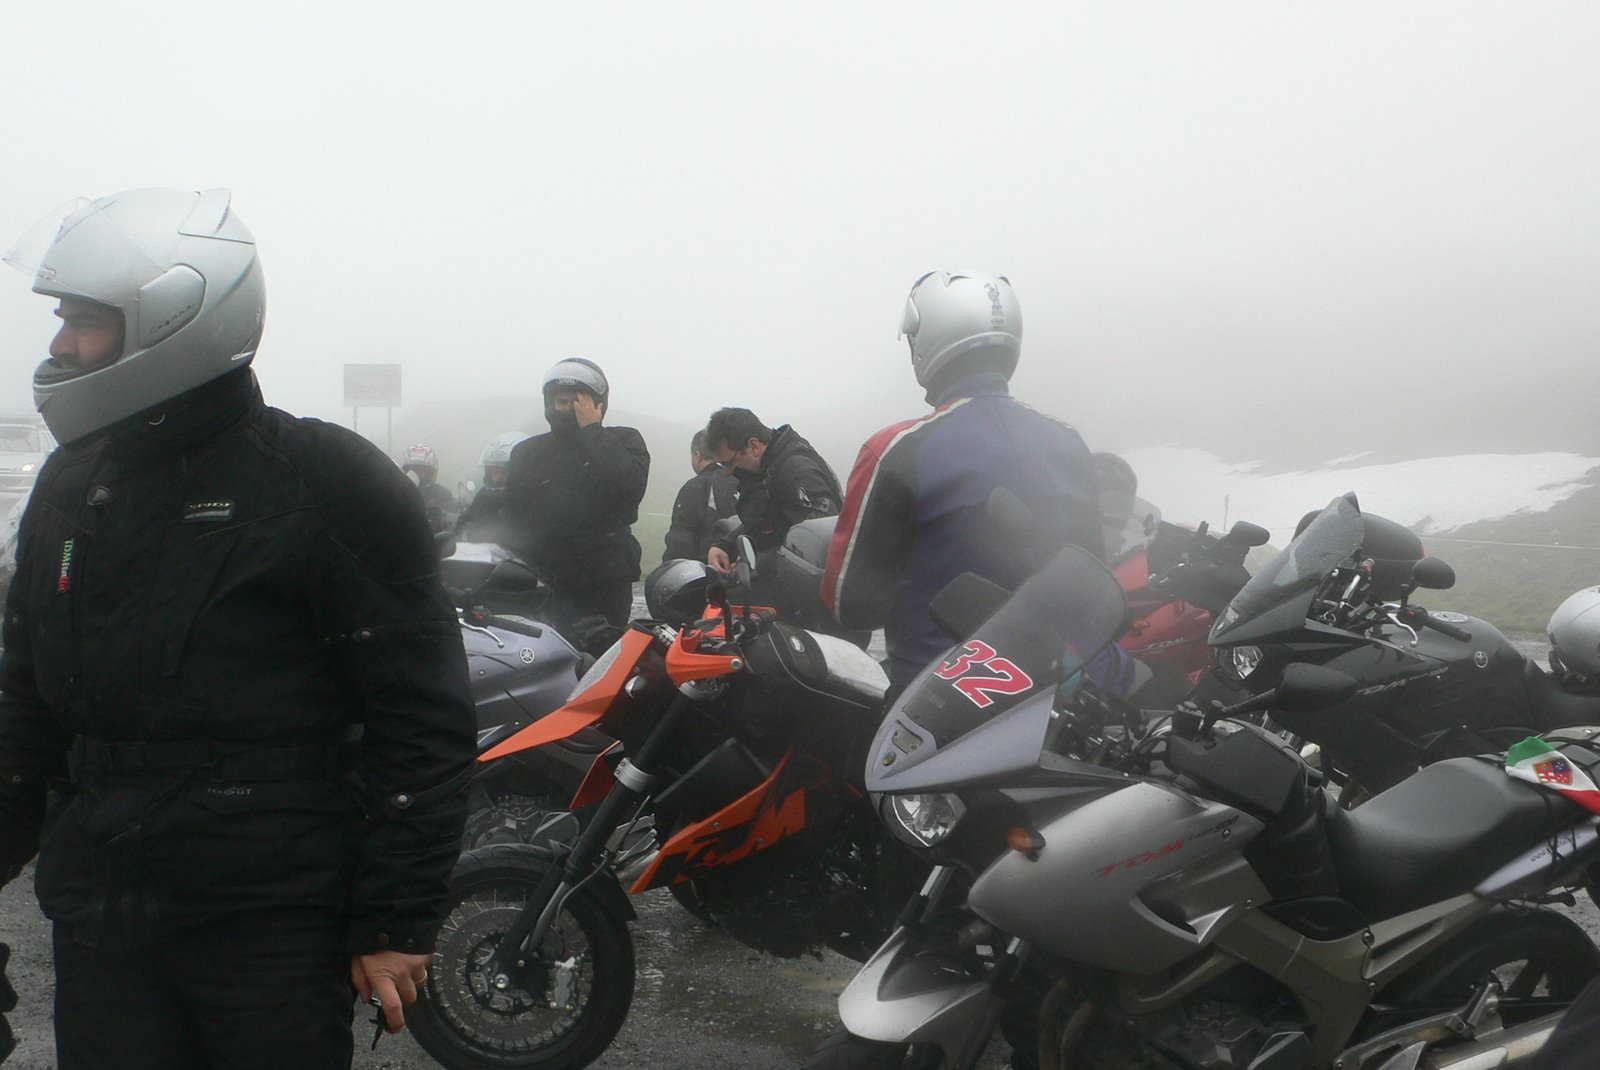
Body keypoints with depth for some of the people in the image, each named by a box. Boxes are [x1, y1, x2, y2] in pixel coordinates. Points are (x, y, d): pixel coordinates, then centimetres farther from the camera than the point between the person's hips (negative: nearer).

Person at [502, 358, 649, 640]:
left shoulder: (624, 441, 7)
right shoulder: (528, 452, 15)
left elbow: (630, 487, -15)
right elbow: (513, 521, 15)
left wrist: (592, 430, -10)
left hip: (604, 588, -2)